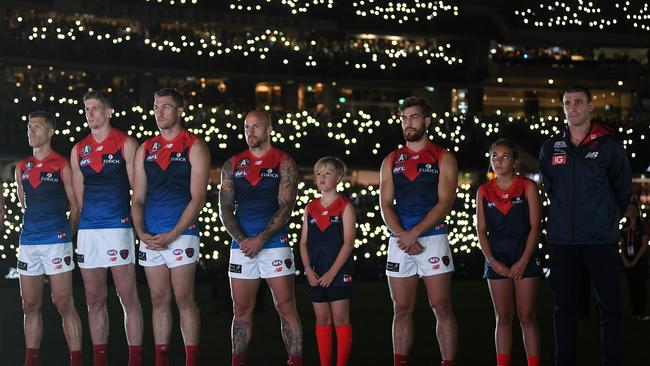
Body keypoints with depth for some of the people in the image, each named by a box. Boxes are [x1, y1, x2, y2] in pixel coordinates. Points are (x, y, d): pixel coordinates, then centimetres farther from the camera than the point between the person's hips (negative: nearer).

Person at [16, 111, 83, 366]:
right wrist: (33, 228, 14)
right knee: (30, 306, 9)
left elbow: (76, 206, 1)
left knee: (63, 304, -6)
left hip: (56, 241, -5)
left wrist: (65, 233, 3)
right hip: (28, 242, 5)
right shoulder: (22, 168, 13)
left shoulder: (62, 166, -2)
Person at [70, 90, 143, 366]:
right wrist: (89, 217, 13)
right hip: (87, 230, 5)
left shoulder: (126, 144, 0)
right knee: (94, 299, 7)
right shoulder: (79, 150, 14)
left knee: (128, 297, -5)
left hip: (118, 227, -5)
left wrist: (131, 218, -3)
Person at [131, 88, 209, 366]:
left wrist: (172, 234, -13)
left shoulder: (194, 147, 0)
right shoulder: (145, 150, 15)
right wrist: (141, 232, -2)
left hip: (181, 235, -5)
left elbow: (198, 197, -7)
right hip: (150, 237, 5)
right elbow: (138, 199, 14)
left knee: (184, 299, -5)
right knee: (159, 300, 7)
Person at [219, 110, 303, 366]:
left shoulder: (284, 163, 1)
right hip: (241, 246, 3)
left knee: (286, 308, -5)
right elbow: (225, 208, 6)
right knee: (241, 311, 6)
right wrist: (241, 239, -10)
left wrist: (260, 239, -15)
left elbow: (285, 208, -6)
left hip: (275, 244, -3)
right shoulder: (232, 165, 11)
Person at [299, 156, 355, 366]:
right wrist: (308, 269, -4)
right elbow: (304, 242, 10)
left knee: (340, 319, -2)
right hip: (315, 274, 5)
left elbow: (348, 243, -9)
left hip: (339, 272, -4)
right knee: (322, 321, 8)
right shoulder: (310, 208, 11)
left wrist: (332, 273, -15)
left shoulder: (345, 206, -3)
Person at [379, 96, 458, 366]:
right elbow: (385, 205, 6)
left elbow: (445, 202, -6)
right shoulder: (391, 161, 13)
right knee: (402, 310, 6)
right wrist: (402, 236, -11)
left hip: (433, 239, -3)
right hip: (399, 242, 3)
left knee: (441, 308, -4)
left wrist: (414, 234, -15)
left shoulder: (443, 159, 3)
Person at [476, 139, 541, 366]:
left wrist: (523, 261, -12)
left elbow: (535, 227, -4)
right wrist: (492, 261, -7)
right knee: (503, 318, 5)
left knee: (527, 316, -2)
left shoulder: (527, 187, 0)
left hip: (524, 259, -2)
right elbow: (481, 230, 6)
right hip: (497, 260, 2)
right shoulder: (484, 191, 8)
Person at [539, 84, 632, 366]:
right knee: (563, 305, 7)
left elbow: (623, 190, 8)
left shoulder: (609, 145, -1)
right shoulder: (550, 148, 7)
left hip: (601, 239, -3)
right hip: (561, 240, 3)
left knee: (609, 305, -2)